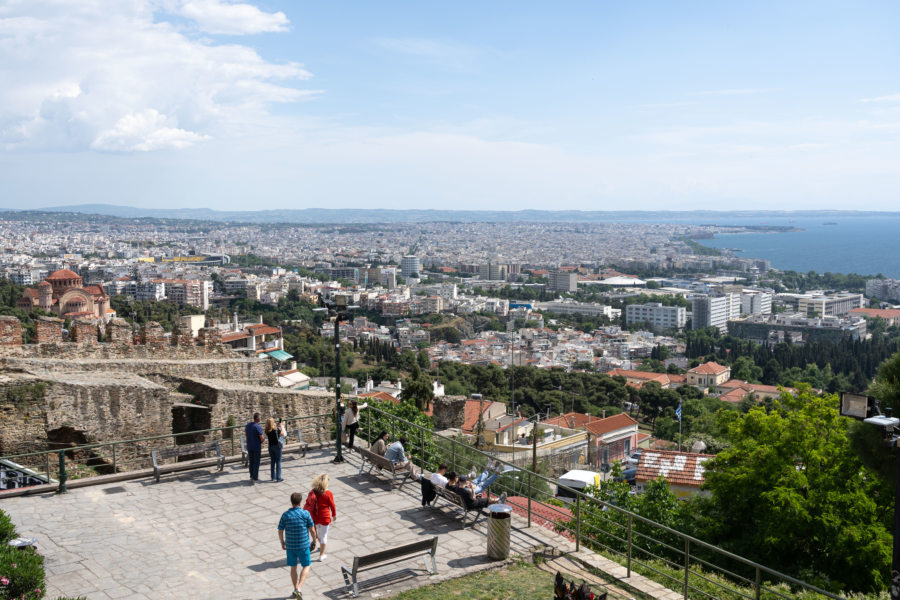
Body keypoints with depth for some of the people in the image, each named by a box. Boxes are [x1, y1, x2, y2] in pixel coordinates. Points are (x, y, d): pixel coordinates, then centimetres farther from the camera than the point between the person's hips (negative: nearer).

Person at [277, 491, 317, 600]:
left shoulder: (285, 515, -6)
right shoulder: (305, 514, -11)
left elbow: (280, 532, -1)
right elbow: (312, 530, -6)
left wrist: (282, 543, 15)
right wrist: (314, 540, 11)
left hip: (290, 546, 2)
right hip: (303, 545, -2)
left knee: (293, 567, 17)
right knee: (306, 566, 11)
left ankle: (295, 589, 27)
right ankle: (299, 588, -4)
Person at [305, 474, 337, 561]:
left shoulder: (312, 492, -10)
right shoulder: (328, 493, -20)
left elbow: (307, 503, -1)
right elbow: (332, 505, -10)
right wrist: (334, 515, 7)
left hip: (314, 517, 5)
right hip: (324, 517, -4)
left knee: (318, 532, 28)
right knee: (324, 535, 10)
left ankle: (322, 546, 53)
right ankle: (321, 555, 15)